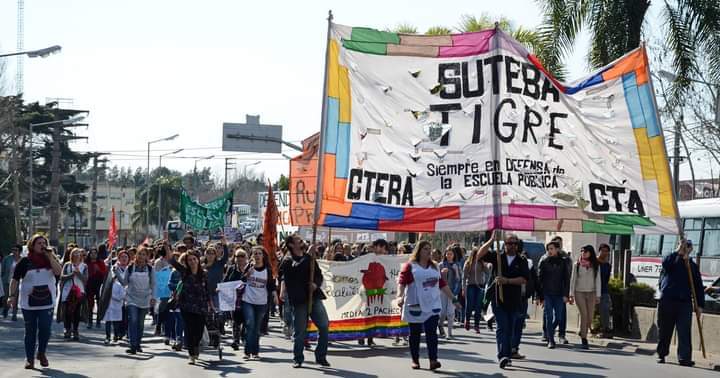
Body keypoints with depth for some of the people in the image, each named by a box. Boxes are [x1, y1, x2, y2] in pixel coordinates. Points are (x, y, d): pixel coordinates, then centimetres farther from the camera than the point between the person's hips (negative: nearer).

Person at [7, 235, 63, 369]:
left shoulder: (50, 259, 5)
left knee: (45, 329, -3)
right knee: (30, 331, 5)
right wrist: (12, 295, -12)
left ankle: (42, 353, 19)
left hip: (47, 302, 1)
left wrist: (50, 257, -15)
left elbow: (58, 271, -12)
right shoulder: (25, 261, -2)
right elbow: (15, 279, -3)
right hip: (29, 302, -1)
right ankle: (29, 358, 14)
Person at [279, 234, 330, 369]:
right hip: (299, 300, -4)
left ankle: (321, 357, 10)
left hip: (314, 297, 4)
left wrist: (316, 283, -5)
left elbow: (319, 274, 17)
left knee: (324, 326, -2)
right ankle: (298, 359, 16)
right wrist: (308, 254, -19)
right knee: (299, 331, 1)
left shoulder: (309, 258, 15)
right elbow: (296, 270, -22)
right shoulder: (288, 261, -1)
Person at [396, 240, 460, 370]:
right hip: (415, 306, -3)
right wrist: (400, 296, -31)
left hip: (432, 306, 3)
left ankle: (433, 360, -15)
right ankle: (415, 360, 16)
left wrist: (453, 298, 16)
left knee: (431, 332, -8)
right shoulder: (409, 266, -3)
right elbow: (401, 282, -13)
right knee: (415, 334, 5)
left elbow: (442, 284, 19)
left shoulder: (434, 266, 15)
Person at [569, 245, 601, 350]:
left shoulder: (595, 266, 5)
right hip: (579, 293, -2)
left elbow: (598, 281, 6)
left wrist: (598, 296, 1)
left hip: (591, 293, 2)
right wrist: (571, 295, 0)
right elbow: (573, 279, 5)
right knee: (584, 315, -12)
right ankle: (584, 340, -8)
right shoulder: (577, 265, 3)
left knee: (590, 317, -1)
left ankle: (583, 333, 23)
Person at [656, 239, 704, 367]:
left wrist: (700, 304, 3)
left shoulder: (693, 266, 15)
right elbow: (665, 263, -17)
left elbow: (698, 286, 12)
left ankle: (684, 357, -11)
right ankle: (661, 354, 18)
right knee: (664, 330, 7)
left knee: (684, 332, -8)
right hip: (667, 300, -1)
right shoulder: (671, 260, 9)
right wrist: (678, 252, -22)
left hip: (685, 302, 1)